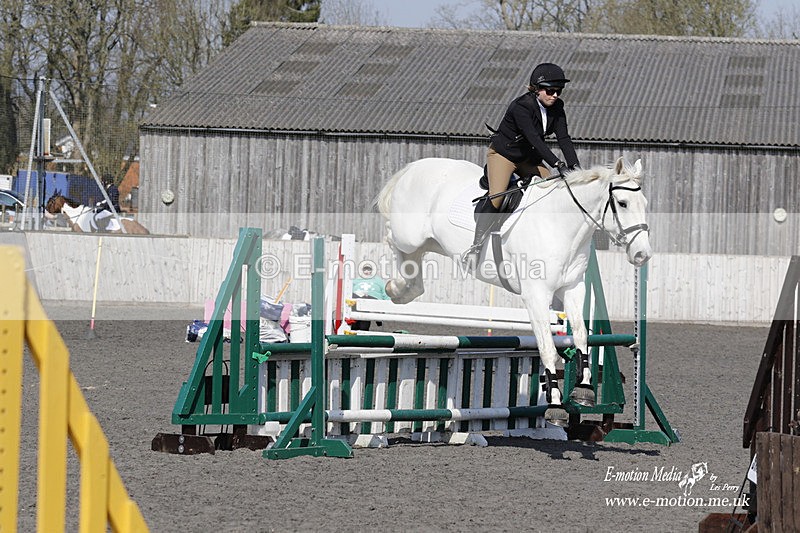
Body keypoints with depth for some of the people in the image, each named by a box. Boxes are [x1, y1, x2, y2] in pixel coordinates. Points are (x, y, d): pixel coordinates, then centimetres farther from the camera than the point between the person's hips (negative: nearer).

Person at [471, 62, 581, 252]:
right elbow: (534, 139, -38)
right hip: (503, 155, -7)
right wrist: (557, 164, -47)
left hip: (528, 158, 7)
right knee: (496, 198, -23)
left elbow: (564, 138, -13)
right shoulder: (520, 107, -30)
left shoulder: (556, 107, -8)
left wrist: (575, 165, -28)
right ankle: (477, 241, -12)